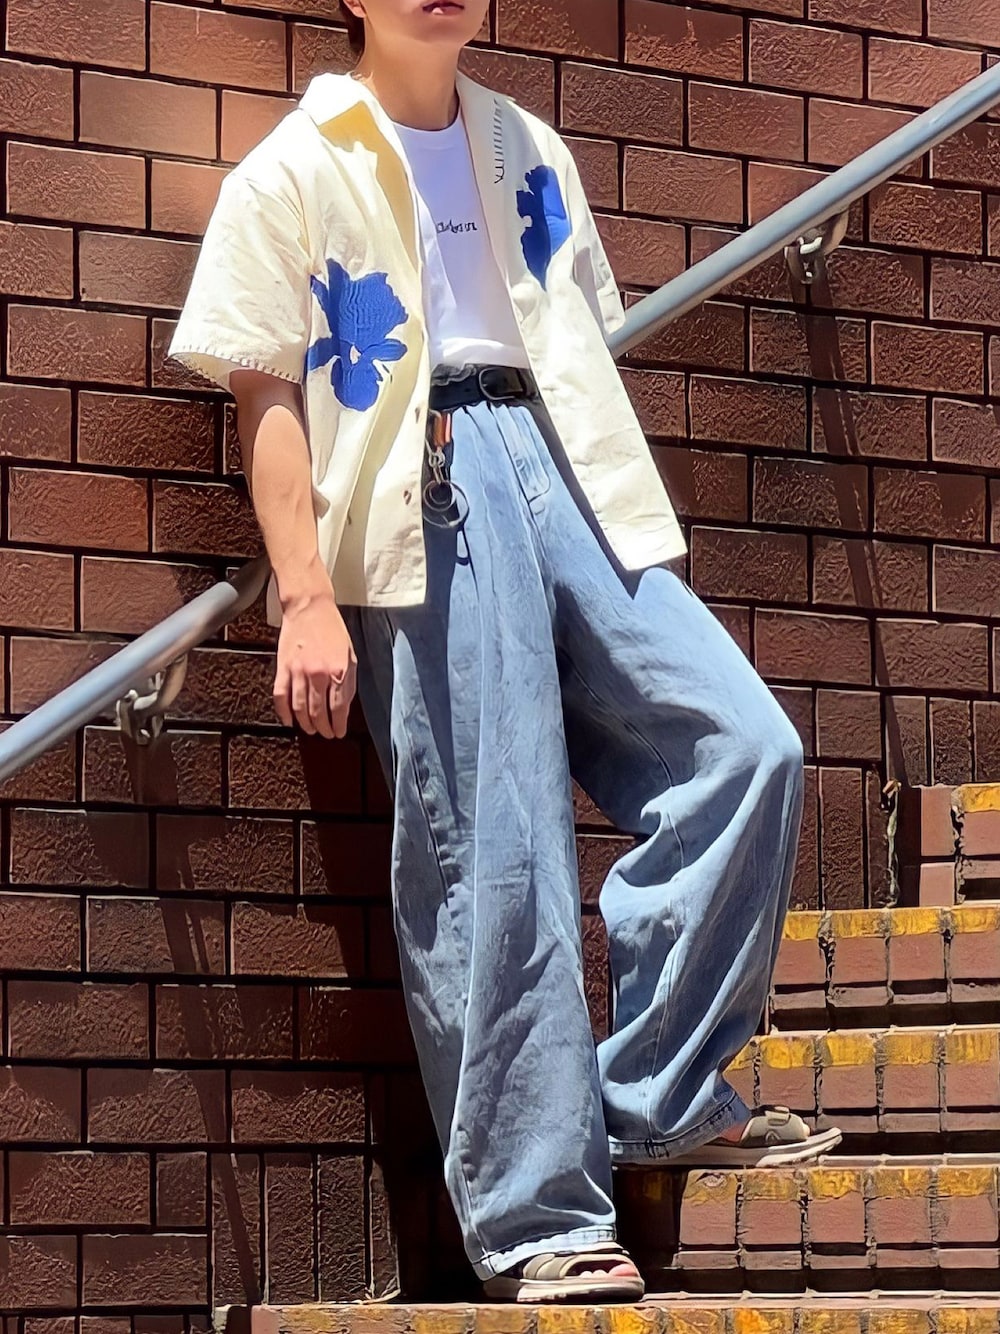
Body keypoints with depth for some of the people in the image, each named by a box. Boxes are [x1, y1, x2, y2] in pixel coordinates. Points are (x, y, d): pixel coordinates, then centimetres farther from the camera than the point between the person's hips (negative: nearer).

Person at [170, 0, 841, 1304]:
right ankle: (537, 1219, -5)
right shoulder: (293, 171, 6)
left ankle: (661, 1098, 1)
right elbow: (267, 397, 0)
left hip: (564, 478, 5)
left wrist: (637, 533, 17)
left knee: (744, 747, -10)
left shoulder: (530, 151, 22)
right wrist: (306, 598, -10)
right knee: (496, 862, -9)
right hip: (426, 505, -5)